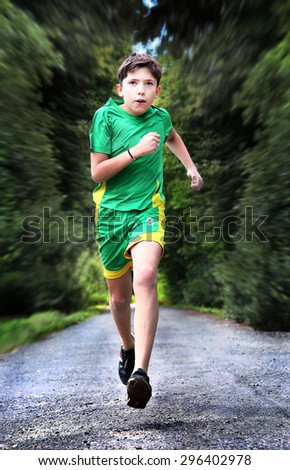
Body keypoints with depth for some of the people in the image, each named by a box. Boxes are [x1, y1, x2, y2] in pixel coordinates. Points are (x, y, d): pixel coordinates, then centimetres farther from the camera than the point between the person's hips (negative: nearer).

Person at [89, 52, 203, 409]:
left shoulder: (160, 117, 7)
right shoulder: (105, 116, -3)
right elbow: (97, 172, -8)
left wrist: (191, 167, 29)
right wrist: (135, 150, -17)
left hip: (148, 210, 1)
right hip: (111, 212, 0)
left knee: (145, 277, -28)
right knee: (119, 295, 9)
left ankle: (141, 371, -28)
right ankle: (127, 346, 40)